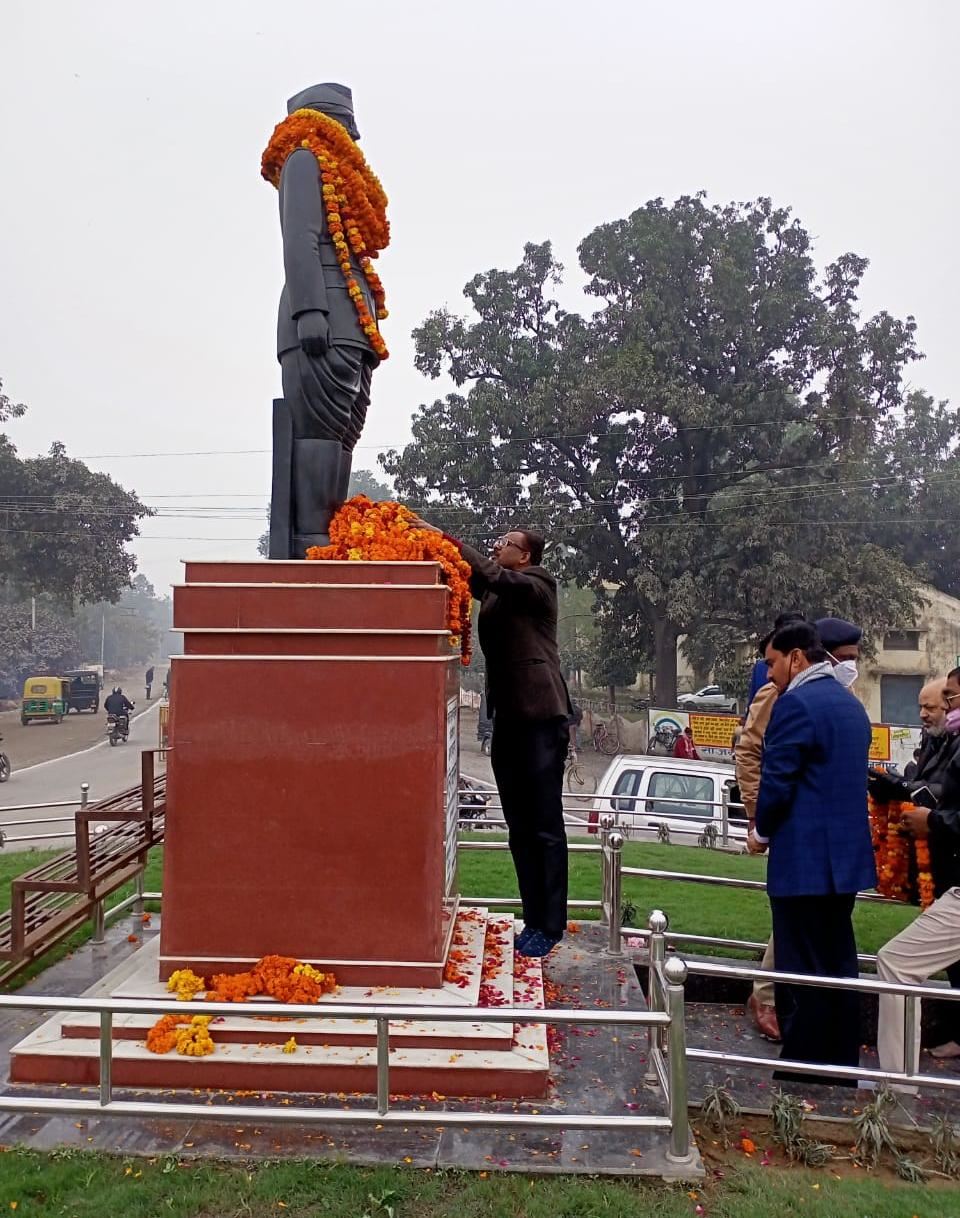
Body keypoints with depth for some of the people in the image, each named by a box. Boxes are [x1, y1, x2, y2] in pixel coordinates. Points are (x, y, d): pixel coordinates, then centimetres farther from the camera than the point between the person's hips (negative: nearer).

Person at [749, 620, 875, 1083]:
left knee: (803, 966, 1)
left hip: (804, 857, -9)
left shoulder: (795, 703, -15)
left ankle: (805, 1065, 9)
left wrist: (762, 832, -1)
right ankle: (840, 1061, 24)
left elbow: (776, 780, -18)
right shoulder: (852, 704, 13)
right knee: (837, 961, 15)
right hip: (847, 852, 9)